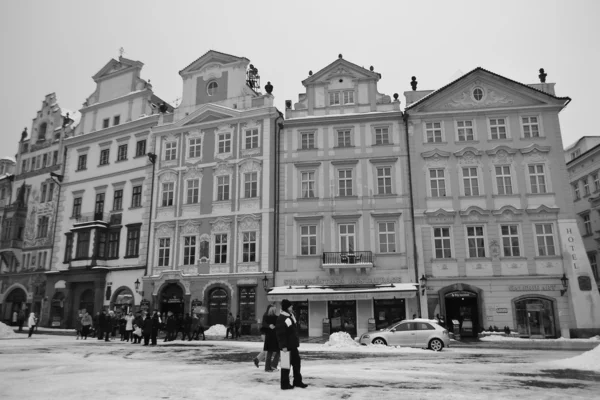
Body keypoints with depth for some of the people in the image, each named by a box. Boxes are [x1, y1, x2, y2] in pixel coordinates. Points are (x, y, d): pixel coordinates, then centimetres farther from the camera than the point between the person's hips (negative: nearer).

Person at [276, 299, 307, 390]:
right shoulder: (281, 319, -19)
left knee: (296, 362, 17)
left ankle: (298, 381, 30)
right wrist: (283, 346, -23)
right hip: (286, 347, -10)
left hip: (293, 345, 10)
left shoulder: (291, 316, 11)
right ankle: (285, 384, 13)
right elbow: (280, 334, -21)